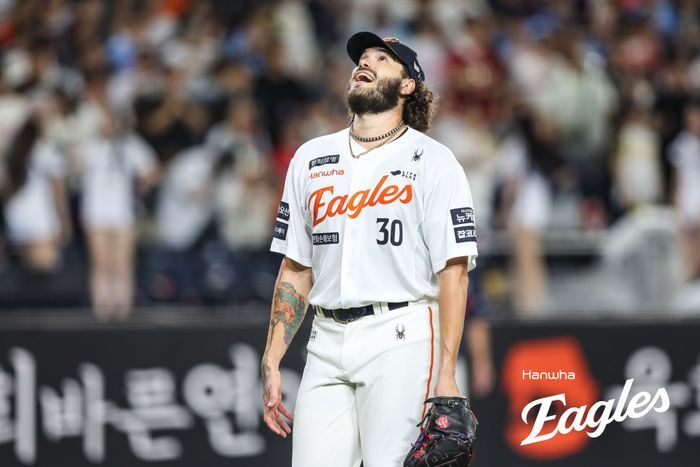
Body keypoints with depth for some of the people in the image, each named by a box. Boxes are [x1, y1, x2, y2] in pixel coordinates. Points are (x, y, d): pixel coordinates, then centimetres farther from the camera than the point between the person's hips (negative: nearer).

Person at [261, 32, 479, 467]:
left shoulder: (432, 161, 1)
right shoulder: (310, 159, 17)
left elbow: (453, 271, -5)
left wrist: (446, 375, -14)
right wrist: (271, 363, 9)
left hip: (400, 338, -5)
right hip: (327, 343, 5)